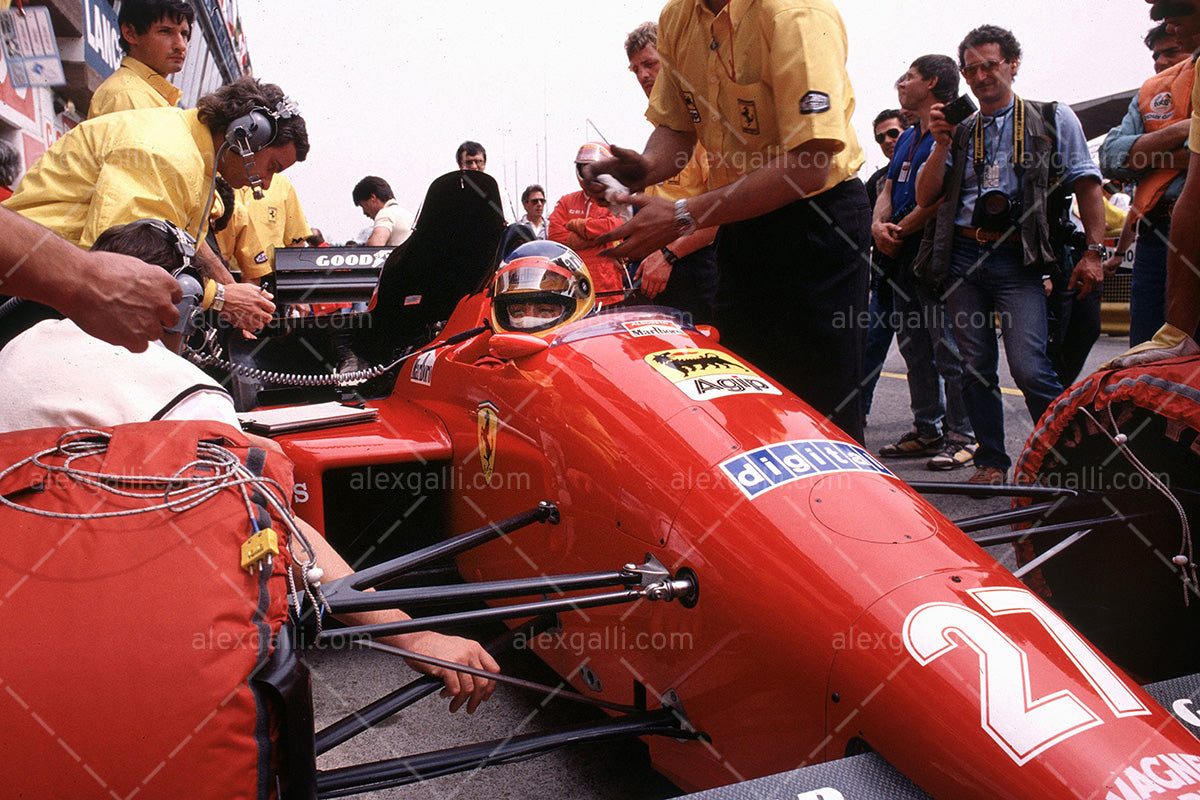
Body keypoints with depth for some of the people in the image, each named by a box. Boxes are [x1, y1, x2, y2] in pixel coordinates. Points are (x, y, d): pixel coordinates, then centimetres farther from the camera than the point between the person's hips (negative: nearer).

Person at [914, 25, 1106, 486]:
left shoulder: (1053, 119, 10)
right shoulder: (960, 132, 17)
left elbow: (1086, 184, 6)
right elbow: (924, 197, 10)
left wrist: (1094, 251, -3)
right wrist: (941, 144, -2)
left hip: (1017, 259, -3)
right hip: (961, 255, 4)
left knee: (1029, 368, -15)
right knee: (976, 367, 4)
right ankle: (992, 461, 15)